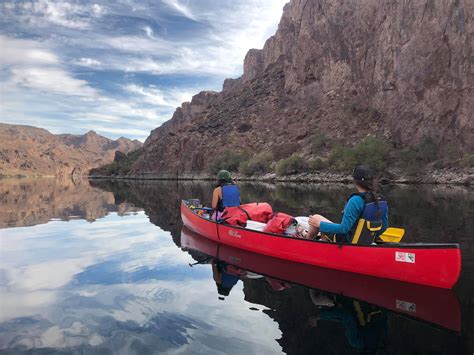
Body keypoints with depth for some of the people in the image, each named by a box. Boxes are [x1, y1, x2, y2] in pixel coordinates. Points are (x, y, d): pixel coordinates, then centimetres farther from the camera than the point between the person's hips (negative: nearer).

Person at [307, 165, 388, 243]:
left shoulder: (356, 200, -27)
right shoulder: (382, 202, -5)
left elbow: (344, 228, -27)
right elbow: (383, 227, 6)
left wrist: (320, 224, -15)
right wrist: (371, 237, 26)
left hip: (346, 242, -7)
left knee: (316, 218, 8)